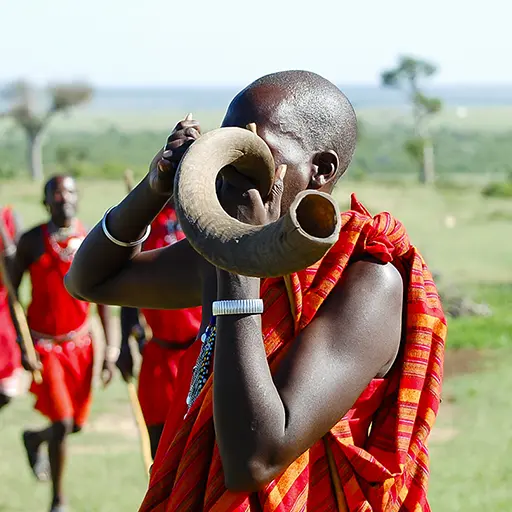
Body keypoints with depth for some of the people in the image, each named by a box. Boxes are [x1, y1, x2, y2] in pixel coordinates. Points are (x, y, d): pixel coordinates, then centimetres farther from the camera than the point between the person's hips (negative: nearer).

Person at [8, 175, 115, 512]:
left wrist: (110, 349, 0)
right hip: (43, 343, -3)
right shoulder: (32, 241, -9)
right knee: (62, 423, -11)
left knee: (77, 423, 10)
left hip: (79, 342, 3)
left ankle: (35, 439, 46)